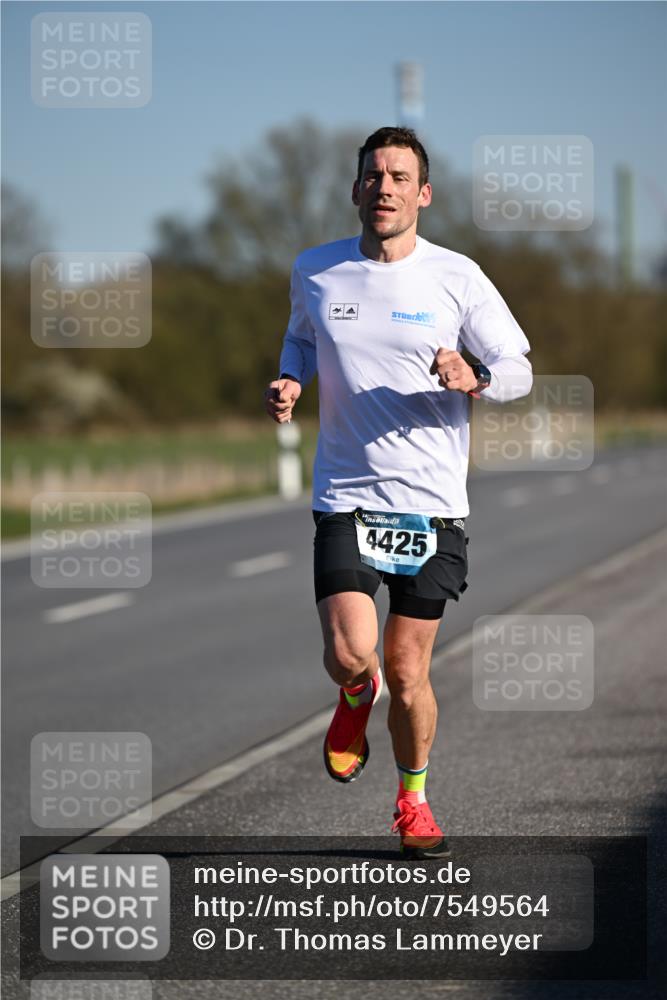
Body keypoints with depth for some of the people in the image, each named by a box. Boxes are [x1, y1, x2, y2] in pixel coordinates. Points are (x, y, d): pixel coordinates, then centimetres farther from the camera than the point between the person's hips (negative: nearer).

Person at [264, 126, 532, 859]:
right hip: (346, 498, 1)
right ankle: (357, 698, 21)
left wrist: (474, 380, -18)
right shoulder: (314, 272, 3)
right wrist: (288, 383, 3)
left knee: (408, 674, 2)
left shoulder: (456, 277, -3)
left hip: (432, 504, 0)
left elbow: (519, 371, 3)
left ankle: (413, 800, 27)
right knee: (348, 654, -17)